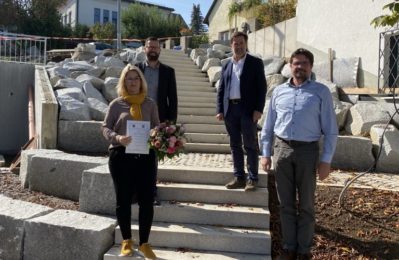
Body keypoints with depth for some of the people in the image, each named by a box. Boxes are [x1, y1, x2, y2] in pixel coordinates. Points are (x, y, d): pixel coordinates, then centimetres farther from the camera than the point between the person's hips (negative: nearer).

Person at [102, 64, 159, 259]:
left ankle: (144, 243, 17)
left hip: (146, 156, 1)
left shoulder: (150, 104, 8)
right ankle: (126, 241, 26)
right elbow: (105, 127, 2)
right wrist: (117, 138, -18)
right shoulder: (116, 104, 3)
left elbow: (157, 128, 9)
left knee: (147, 199, 2)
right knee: (123, 199, 8)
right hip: (121, 155, -1)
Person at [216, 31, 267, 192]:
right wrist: (220, 110, 5)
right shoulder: (227, 66, 15)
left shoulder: (255, 63, 3)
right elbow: (221, 89, 14)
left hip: (248, 109, -4)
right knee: (235, 145, 9)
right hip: (230, 109, 5)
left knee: (250, 145, 0)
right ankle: (239, 178, 17)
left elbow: (261, 87, -3)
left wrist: (258, 109, -12)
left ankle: (252, 179, 7)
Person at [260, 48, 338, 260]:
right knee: (286, 203, 11)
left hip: (308, 151, -2)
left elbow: (331, 130, -2)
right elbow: (268, 126, 11)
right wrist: (266, 153, 7)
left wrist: (326, 160, -7)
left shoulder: (321, 92, -1)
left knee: (306, 204, 9)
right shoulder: (279, 91, 8)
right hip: (282, 149, 3)